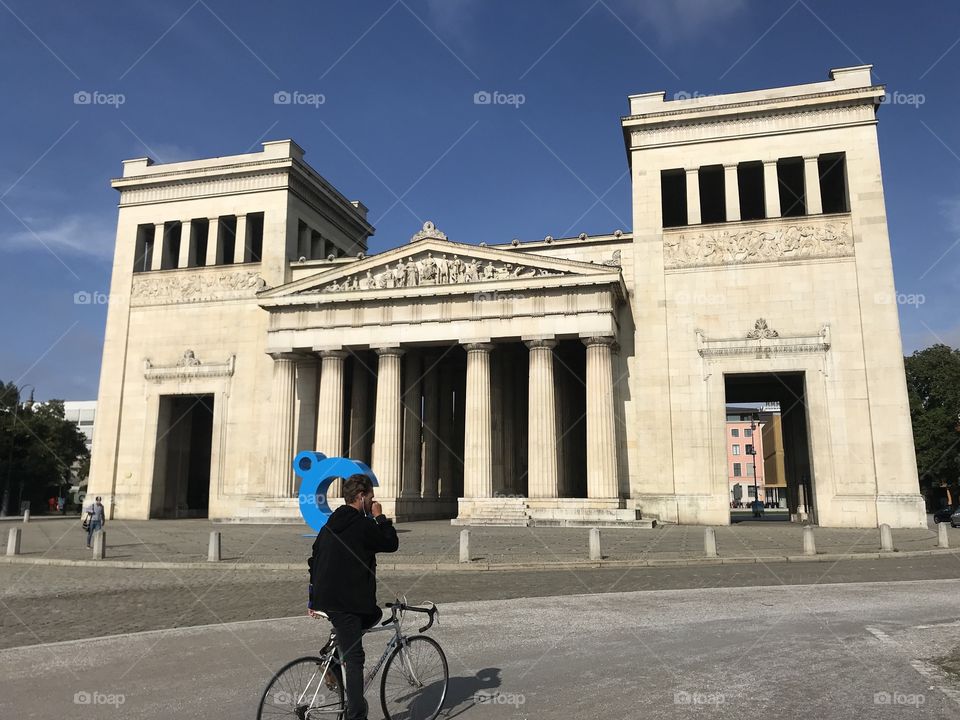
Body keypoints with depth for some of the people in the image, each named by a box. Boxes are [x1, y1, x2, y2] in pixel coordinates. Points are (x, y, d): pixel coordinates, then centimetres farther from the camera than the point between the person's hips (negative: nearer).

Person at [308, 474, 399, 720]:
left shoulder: (330, 524, 13)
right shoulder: (363, 525, -13)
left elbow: (314, 561, 17)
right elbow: (392, 543, -2)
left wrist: (313, 599, 23)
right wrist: (380, 517, 5)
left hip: (325, 599, 8)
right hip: (346, 603, -8)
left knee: (374, 614, 24)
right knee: (354, 659, 0)